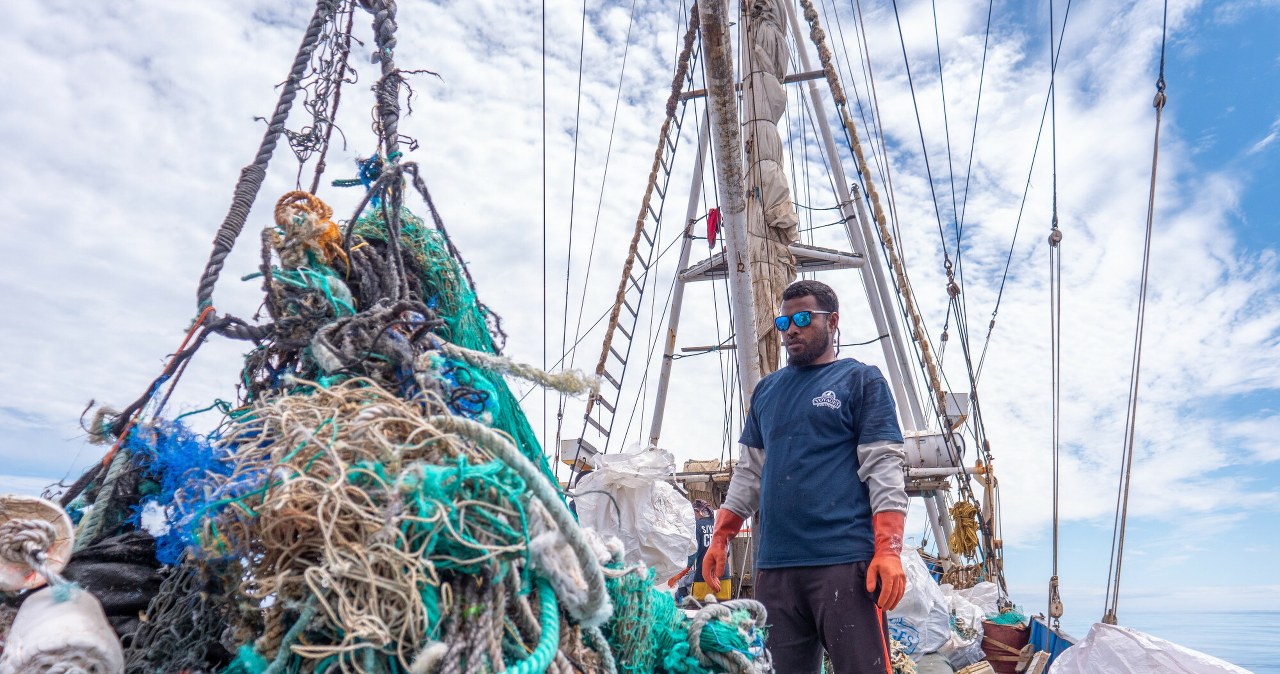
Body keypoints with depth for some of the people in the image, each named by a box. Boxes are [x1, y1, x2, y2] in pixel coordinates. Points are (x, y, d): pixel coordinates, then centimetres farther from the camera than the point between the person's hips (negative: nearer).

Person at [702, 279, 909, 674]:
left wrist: (888, 551, -15)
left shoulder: (861, 381, 4)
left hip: (845, 560, -5)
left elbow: (883, 467, -5)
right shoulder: (766, 390, 18)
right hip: (774, 565, 5)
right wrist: (720, 538, 14)